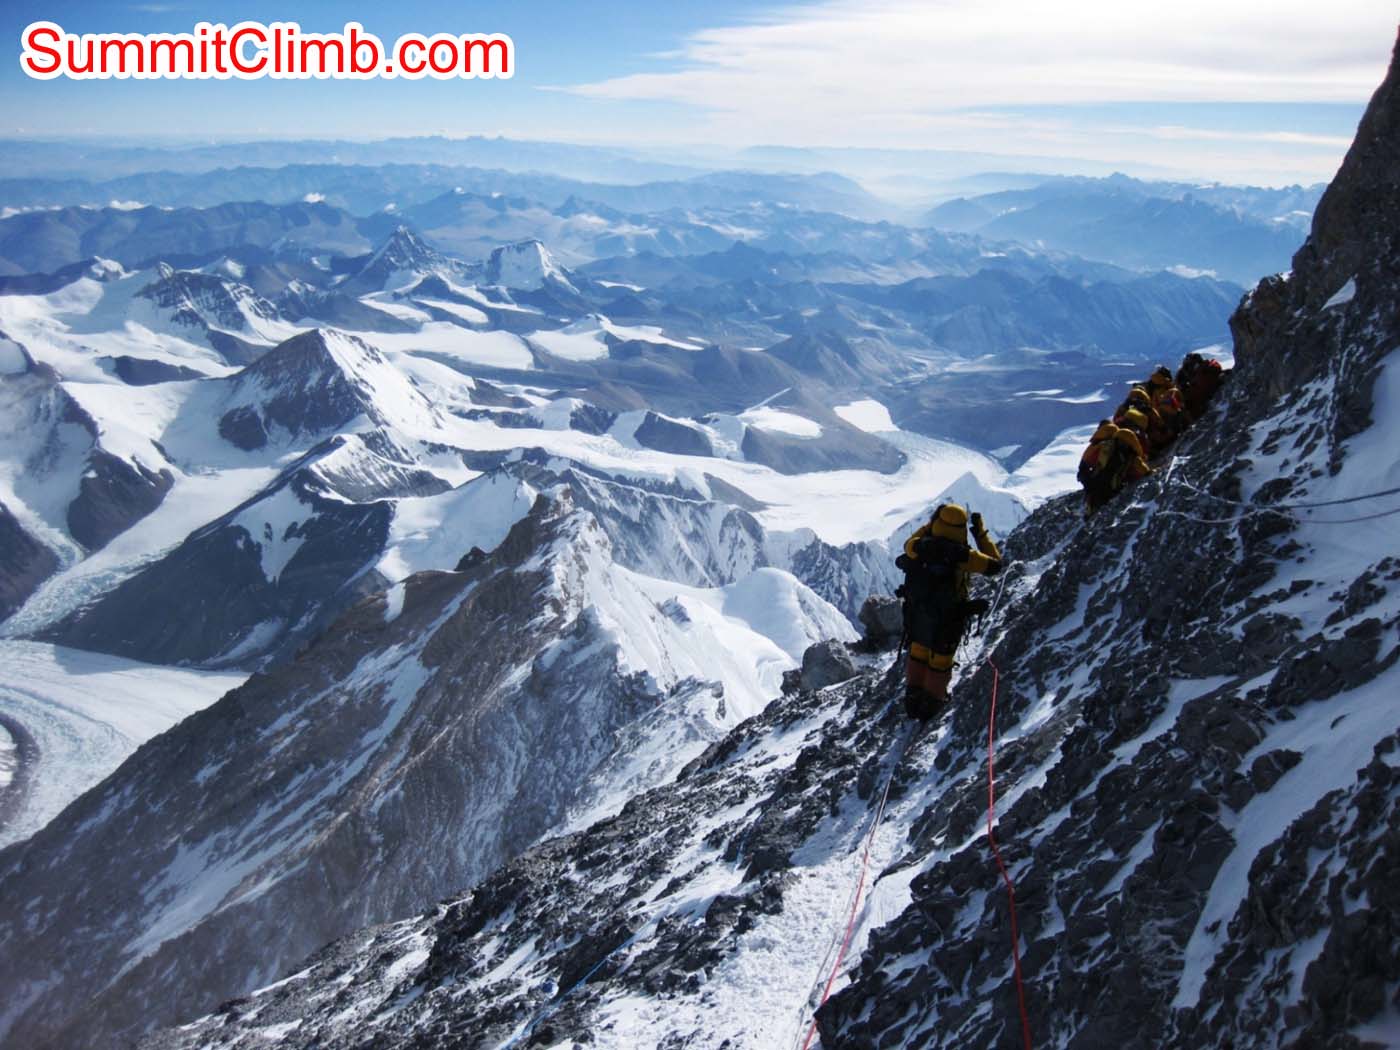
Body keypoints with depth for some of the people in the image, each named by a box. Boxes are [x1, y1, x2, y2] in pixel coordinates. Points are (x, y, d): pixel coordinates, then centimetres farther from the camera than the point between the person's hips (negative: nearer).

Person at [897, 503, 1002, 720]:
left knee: (918, 653, 27)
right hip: (947, 622, -3)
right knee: (940, 662, 20)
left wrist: (928, 526, 14)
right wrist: (981, 533, -2)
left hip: (916, 617, 3)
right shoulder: (961, 556, -25)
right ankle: (930, 705, 37)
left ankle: (913, 701, 41)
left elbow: (908, 544, 10)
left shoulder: (918, 547, -17)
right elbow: (994, 564, -9)